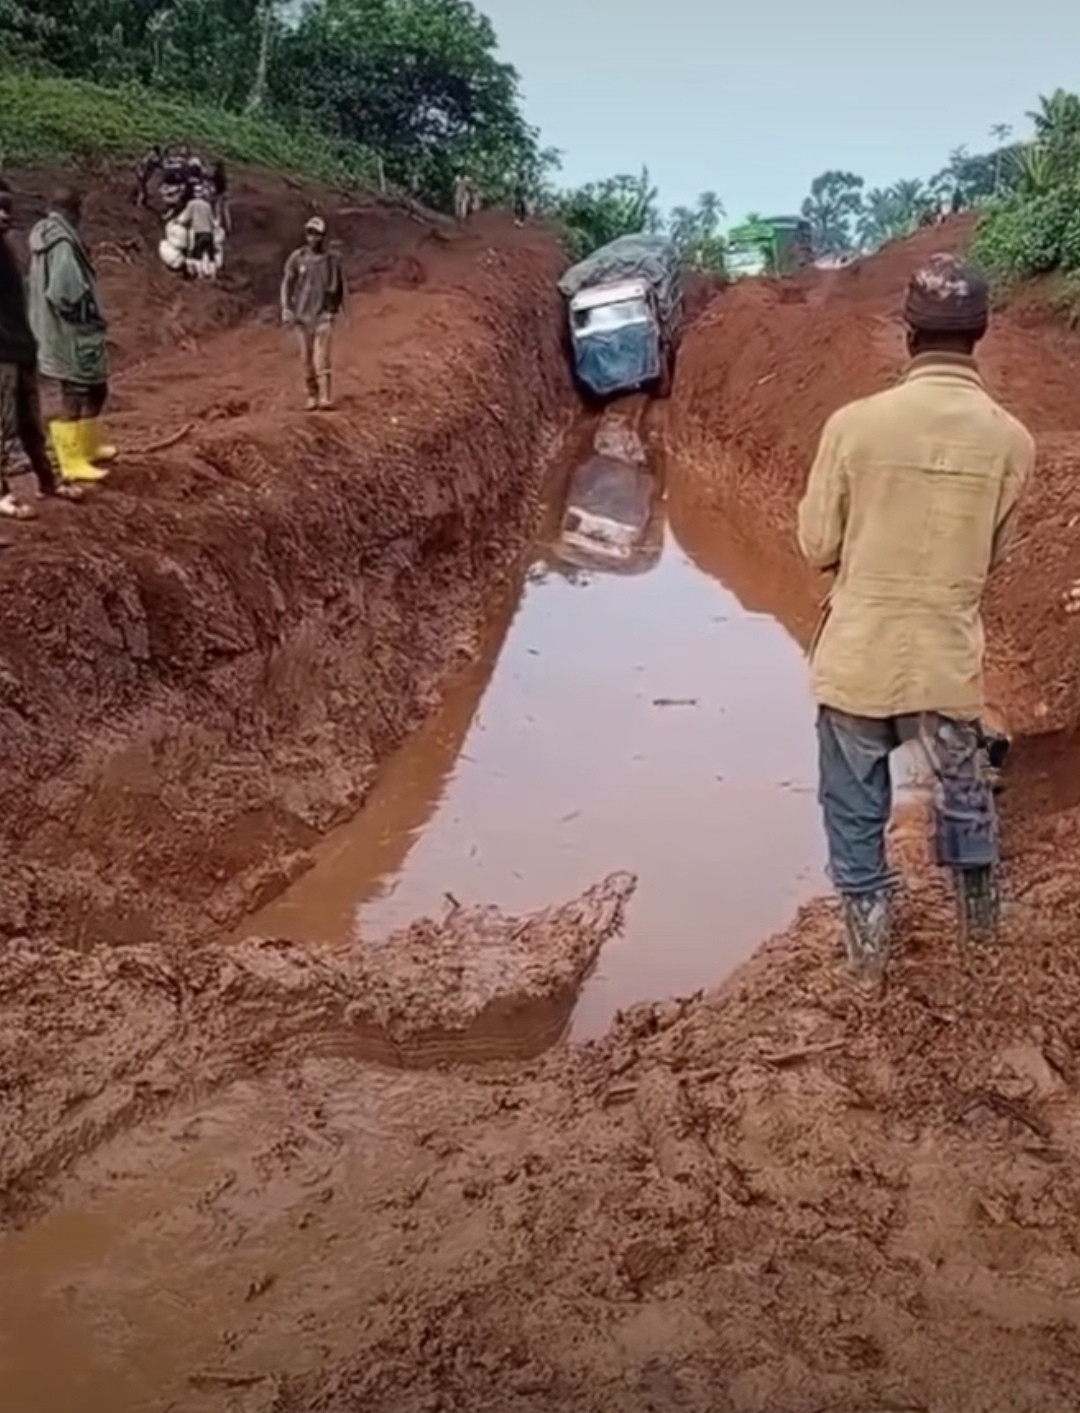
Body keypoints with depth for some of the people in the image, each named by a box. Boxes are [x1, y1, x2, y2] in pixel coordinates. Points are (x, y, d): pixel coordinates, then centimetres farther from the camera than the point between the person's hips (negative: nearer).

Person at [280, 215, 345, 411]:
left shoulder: (331, 259, 0)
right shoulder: (297, 258, 0)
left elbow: (339, 285, 12)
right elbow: (287, 284, 5)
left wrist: (341, 308, 16)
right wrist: (286, 309, -4)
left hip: (324, 314, -2)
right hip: (302, 313, 2)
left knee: (322, 356, -12)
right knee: (307, 357, 6)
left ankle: (325, 397, -17)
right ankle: (311, 395, 15)